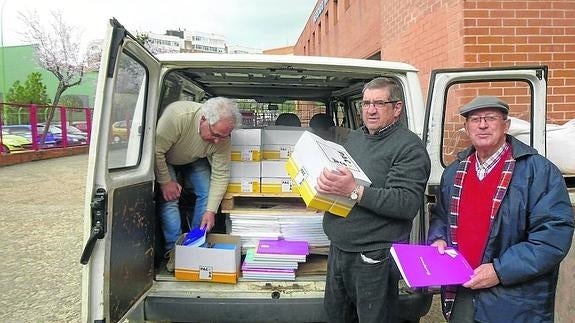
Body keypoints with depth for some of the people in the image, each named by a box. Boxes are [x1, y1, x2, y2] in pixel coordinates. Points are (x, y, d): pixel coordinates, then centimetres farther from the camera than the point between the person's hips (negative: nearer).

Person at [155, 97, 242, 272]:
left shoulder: (222, 139, -29)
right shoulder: (177, 115, -43)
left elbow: (220, 175, -23)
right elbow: (156, 151, -33)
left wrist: (211, 211, -26)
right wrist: (166, 181, -28)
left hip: (195, 161, 3)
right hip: (165, 160, -3)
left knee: (207, 193, -12)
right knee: (169, 197, -19)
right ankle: (174, 249, -8)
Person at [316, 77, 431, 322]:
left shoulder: (409, 146, -13)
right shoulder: (353, 137, 11)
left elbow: (407, 203, -24)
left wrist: (355, 191, -30)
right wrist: (327, 181, 0)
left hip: (374, 256, -8)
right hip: (338, 249, 8)